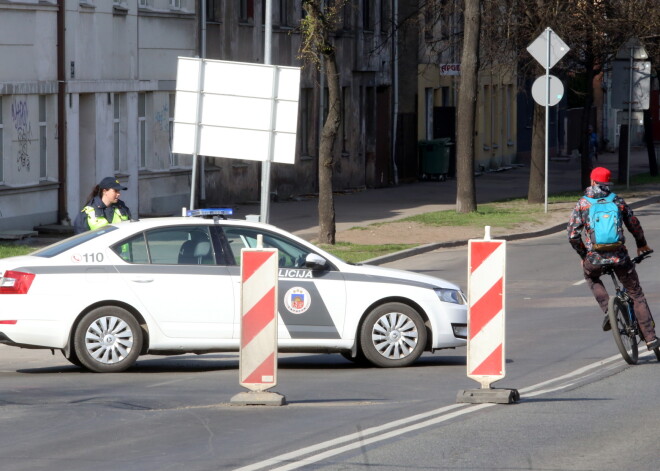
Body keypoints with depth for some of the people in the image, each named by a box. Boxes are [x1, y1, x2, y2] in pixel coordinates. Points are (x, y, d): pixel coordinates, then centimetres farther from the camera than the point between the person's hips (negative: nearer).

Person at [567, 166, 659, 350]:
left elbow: (572, 235, 1)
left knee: (591, 277, 35)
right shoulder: (618, 201, 6)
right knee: (637, 295, 13)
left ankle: (606, 308, 12)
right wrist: (642, 245, 34)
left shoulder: (582, 204, 3)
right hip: (619, 256, 1)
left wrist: (583, 255, 18)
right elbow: (634, 225, 15)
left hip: (594, 258, 0)